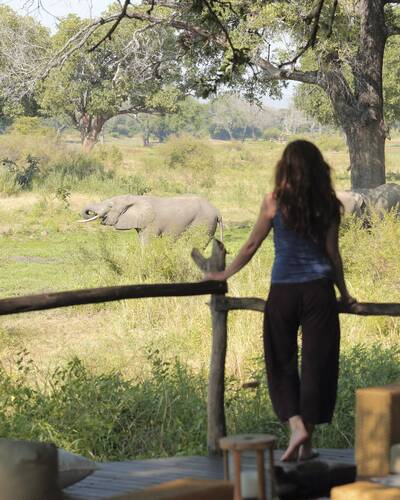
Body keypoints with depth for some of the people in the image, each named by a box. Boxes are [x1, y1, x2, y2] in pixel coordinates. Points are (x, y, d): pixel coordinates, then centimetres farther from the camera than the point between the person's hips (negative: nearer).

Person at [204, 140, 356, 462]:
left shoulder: (275, 202, -4)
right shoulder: (328, 205, 1)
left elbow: (251, 246, 3)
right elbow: (332, 253, 4)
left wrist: (224, 275, 16)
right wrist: (344, 292, 17)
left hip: (283, 291, -1)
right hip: (319, 289, 1)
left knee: (282, 363, 11)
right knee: (316, 363, 6)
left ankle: (296, 425, -8)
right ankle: (307, 443, 8)